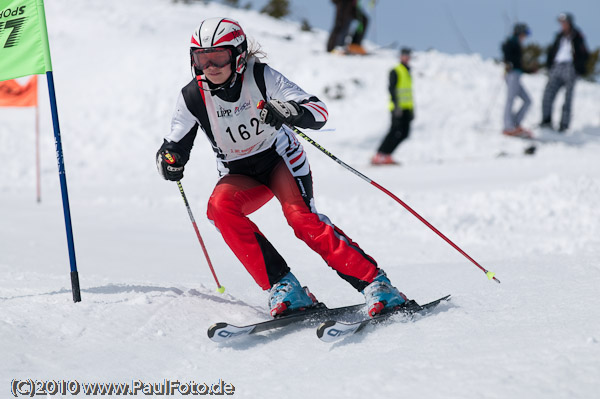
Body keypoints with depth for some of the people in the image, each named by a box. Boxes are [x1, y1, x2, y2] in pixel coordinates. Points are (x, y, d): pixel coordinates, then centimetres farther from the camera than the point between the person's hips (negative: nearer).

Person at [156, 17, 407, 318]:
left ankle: (376, 284, -24)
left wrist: (290, 112, -45)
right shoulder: (192, 97, -13)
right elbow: (174, 145, -1)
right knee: (220, 206, -29)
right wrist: (170, 161, -25)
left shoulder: (260, 76, -20)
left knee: (301, 216, -28)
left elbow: (319, 111, -23)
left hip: (280, 158, -3)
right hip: (239, 174, 3)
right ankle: (282, 286, -28)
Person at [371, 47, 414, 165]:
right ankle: (379, 155, -14)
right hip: (398, 108, -8)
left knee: (404, 133, -1)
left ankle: (387, 155, 2)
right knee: (395, 132, -16)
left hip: (406, 107, 8)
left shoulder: (408, 72, 22)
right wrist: (396, 105, -23)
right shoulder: (395, 72, -4)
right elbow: (391, 88, -13)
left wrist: (412, 109, 23)